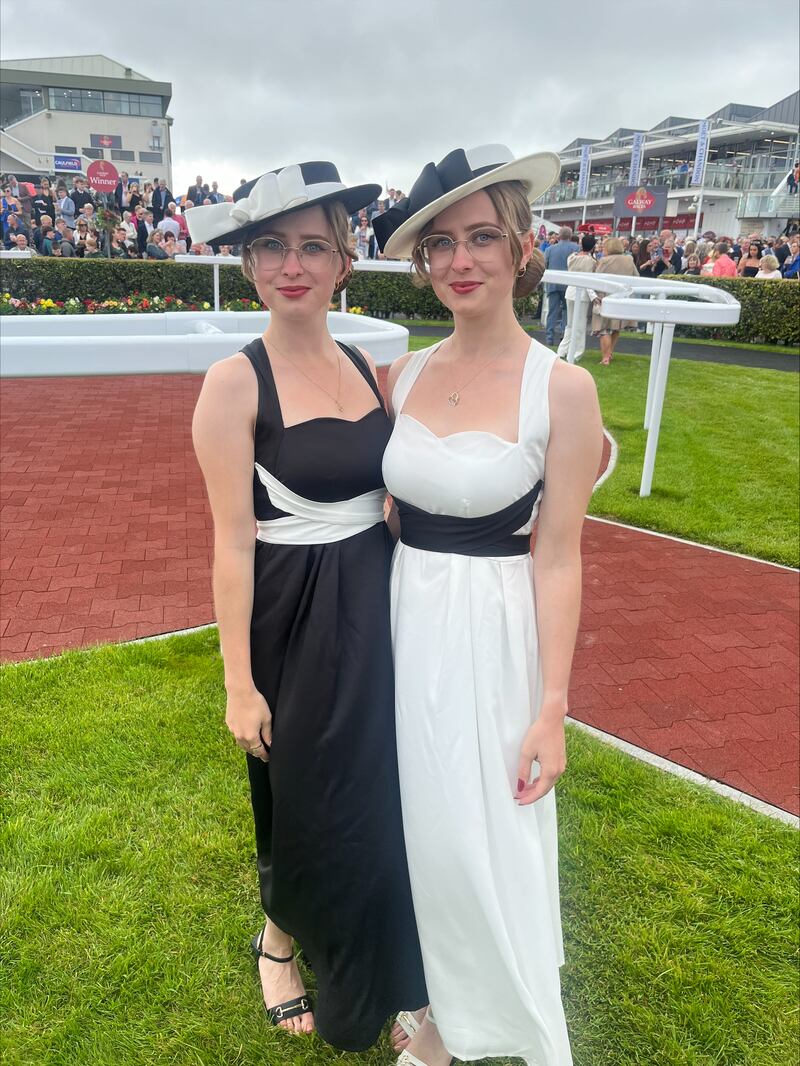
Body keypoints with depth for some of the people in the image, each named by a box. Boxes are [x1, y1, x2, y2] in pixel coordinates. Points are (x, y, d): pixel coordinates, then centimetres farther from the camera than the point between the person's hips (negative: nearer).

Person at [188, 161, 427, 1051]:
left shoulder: (368, 369, 3)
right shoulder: (235, 382, -14)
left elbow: (389, 498, 9)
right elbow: (233, 542, -14)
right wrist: (239, 682, -12)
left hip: (376, 607, 6)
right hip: (293, 617, -5)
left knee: (377, 797, 19)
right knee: (309, 801, 13)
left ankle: (358, 965, 48)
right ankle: (278, 938, 46)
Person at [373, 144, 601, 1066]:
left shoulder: (561, 388, -11)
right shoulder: (403, 375, 2)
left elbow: (558, 556, -11)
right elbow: (390, 515, 8)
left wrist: (553, 707, -11)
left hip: (491, 634, -4)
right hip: (403, 620, 5)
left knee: (487, 842, 9)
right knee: (418, 827, 18)